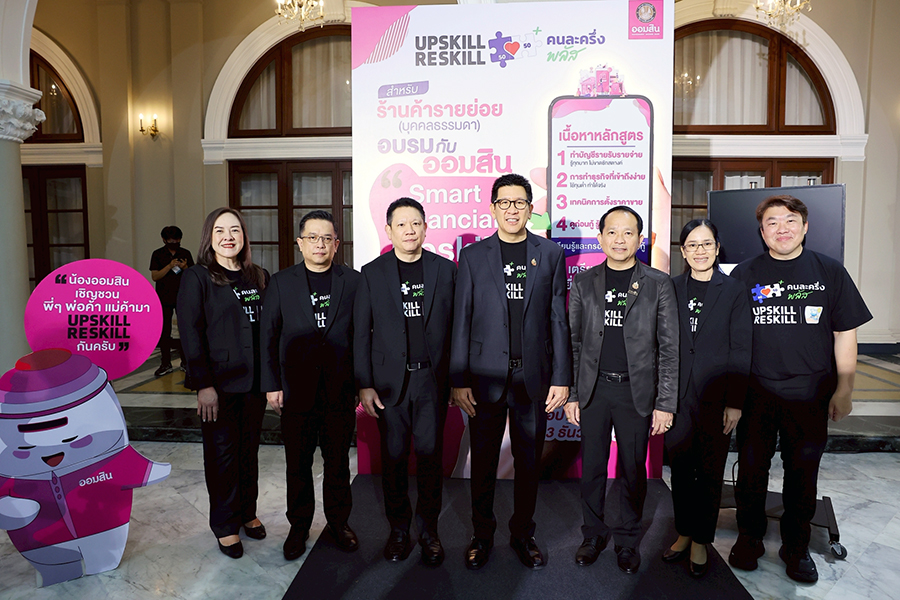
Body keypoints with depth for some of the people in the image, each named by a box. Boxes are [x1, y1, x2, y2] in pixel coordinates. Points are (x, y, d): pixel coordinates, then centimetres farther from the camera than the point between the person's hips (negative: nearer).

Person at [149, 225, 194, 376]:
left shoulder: (186, 253, 5)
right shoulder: (158, 254, 2)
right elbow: (154, 276, -5)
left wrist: (184, 268, -14)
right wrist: (169, 266, -18)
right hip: (164, 299, 0)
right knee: (164, 331, 4)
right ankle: (166, 364, 13)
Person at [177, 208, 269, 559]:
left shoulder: (260, 277, 8)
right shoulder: (197, 278, -5)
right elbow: (191, 334, -10)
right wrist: (204, 384, -15)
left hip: (255, 380, 4)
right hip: (219, 382, -4)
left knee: (249, 449, 14)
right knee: (222, 454, 8)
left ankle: (247, 513, 33)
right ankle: (225, 525, 25)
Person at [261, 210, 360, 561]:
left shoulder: (352, 281, 3)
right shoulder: (281, 282, 4)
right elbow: (268, 336, 3)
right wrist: (271, 385, -1)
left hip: (341, 389, 0)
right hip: (296, 390, 0)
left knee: (338, 460, 11)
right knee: (298, 463, 11)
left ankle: (338, 522, 30)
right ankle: (299, 525, 28)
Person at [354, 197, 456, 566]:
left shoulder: (445, 269, 3)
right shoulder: (372, 273, 2)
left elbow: (455, 326, 3)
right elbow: (361, 333, 2)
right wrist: (364, 384, -3)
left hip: (433, 379, 0)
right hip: (389, 381, 0)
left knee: (430, 455, 6)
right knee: (393, 457, 9)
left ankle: (428, 529, 25)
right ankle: (398, 529, 28)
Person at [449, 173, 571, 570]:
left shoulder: (551, 254, 5)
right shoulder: (473, 256, 3)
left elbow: (558, 320, 4)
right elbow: (461, 322, 1)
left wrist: (561, 378, -1)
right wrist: (458, 381, -4)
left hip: (534, 377, 1)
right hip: (486, 377, 0)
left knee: (529, 461, 12)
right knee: (483, 462, 10)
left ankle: (523, 534, 32)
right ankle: (482, 535, 30)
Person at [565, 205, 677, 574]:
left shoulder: (658, 284, -1)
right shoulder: (584, 282, 4)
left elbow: (669, 348, -1)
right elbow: (573, 342, 6)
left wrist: (665, 403, -5)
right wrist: (570, 394, 3)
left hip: (637, 391, -1)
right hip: (593, 389, 1)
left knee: (633, 469, 9)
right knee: (592, 467, 10)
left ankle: (627, 540, 30)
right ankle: (594, 534, 30)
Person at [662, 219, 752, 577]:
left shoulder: (733, 291, -3)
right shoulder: (671, 289, 3)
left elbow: (741, 351, -4)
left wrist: (735, 402, -8)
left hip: (716, 399, -2)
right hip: (677, 396, 2)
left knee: (710, 472, 8)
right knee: (680, 468, 11)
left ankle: (700, 541, 24)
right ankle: (684, 533, 29)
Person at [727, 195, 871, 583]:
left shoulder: (830, 272, 2)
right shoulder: (744, 275, 1)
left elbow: (845, 335, 4)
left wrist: (844, 390, 1)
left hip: (811, 396, 0)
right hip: (756, 394, 0)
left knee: (803, 474, 12)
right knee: (751, 469, 10)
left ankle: (796, 547, 31)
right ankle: (749, 539, 29)